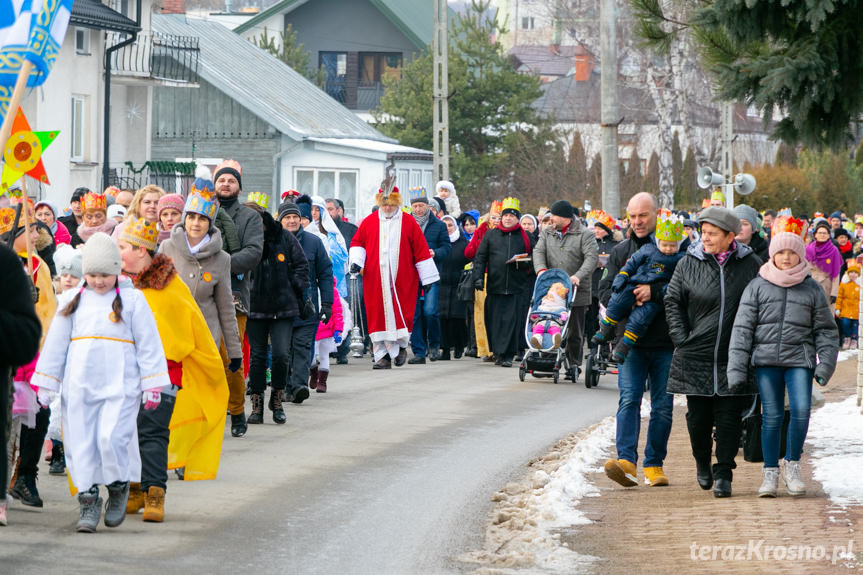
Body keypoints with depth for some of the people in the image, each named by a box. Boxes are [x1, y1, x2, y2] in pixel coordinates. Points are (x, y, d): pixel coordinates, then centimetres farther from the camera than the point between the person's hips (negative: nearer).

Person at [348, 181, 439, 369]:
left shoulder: (408, 223, 2)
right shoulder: (369, 222, 7)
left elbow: (421, 250, 4)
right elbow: (357, 242, 15)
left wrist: (428, 278, 5)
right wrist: (356, 260, -5)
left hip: (402, 280, -1)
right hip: (376, 280, 1)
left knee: (400, 313, -2)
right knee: (379, 315, -1)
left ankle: (400, 346, 22)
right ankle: (382, 356, 2)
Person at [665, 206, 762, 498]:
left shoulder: (751, 265, 1)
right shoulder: (688, 264, 1)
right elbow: (673, 303, 8)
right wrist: (682, 340, 0)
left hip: (734, 358, -1)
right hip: (695, 357, 1)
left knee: (729, 417, -2)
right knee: (698, 416, 6)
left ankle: (723, 473, 7)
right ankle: (702, 462, 31)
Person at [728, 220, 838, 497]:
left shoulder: (812, 289, 9)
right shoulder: (757, 287, 7)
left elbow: (825, 331, 13)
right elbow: (742, 328, 4)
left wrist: (826, 364, 0)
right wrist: (736, 368, -3)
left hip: (799, 360, 0)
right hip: (766, 360, 0)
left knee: (801, 411, -15)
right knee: (772, 415, -5)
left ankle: (792, 465, 4)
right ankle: (770, 473, 6)